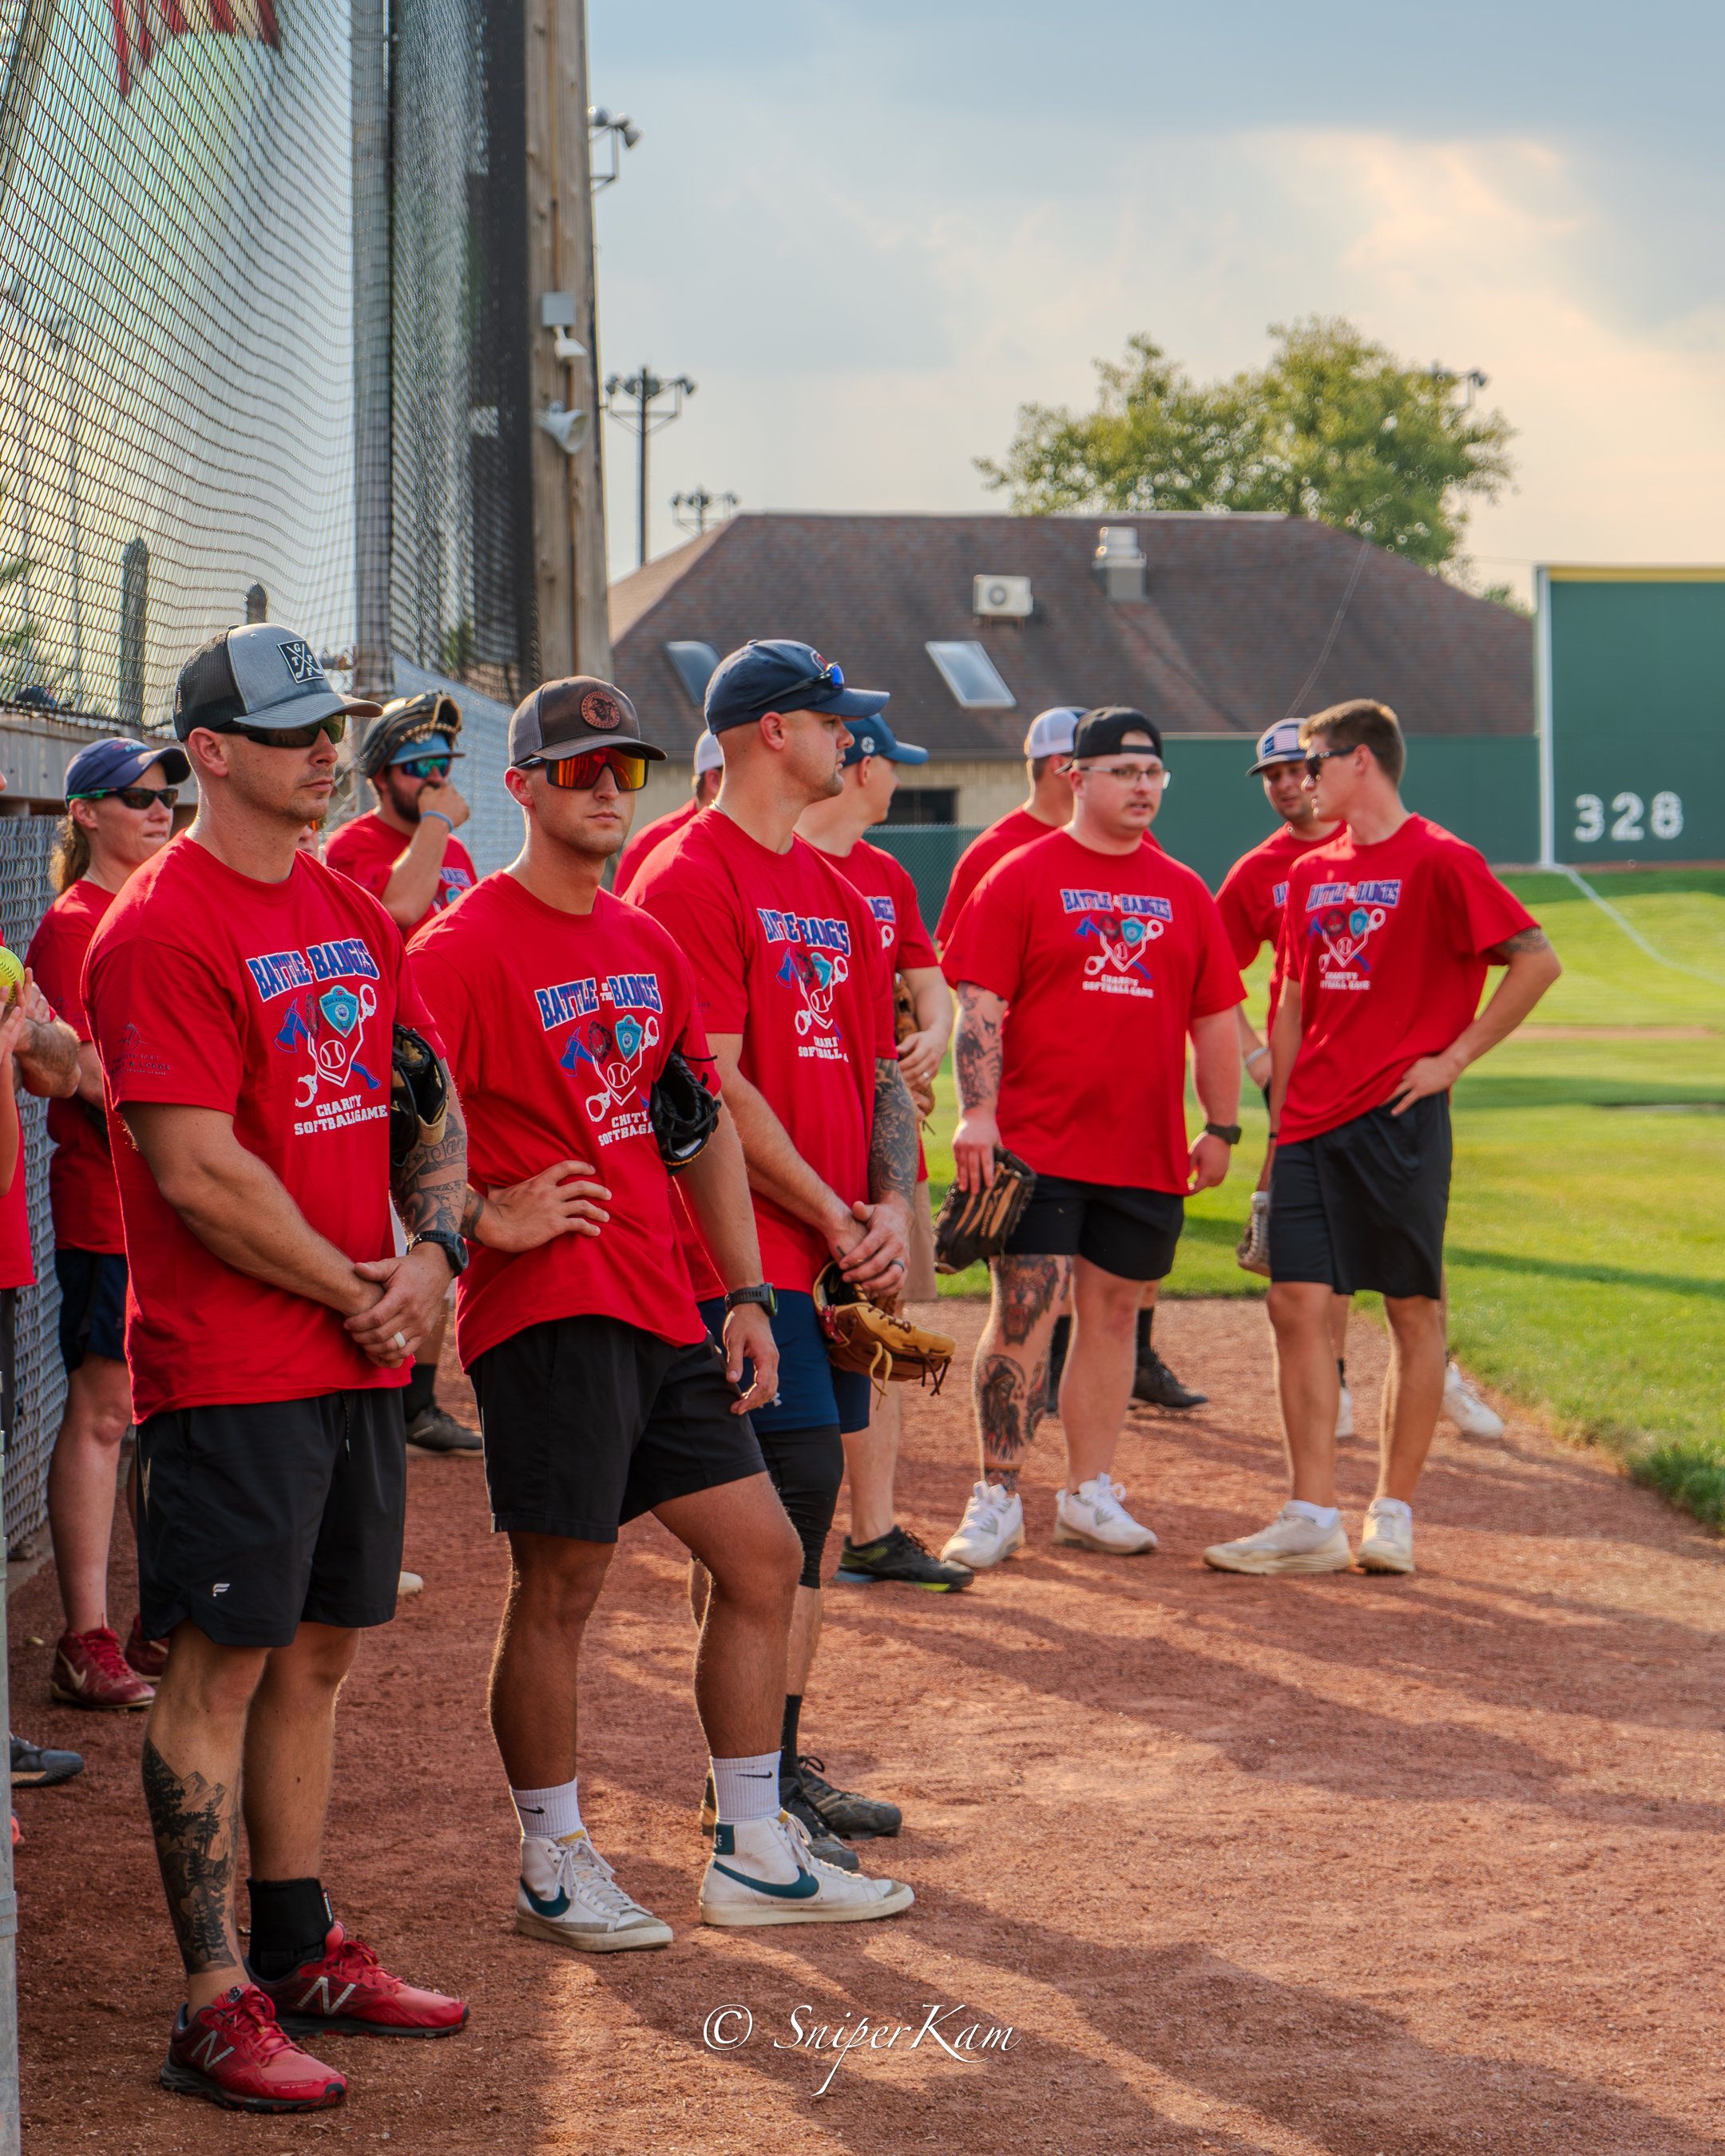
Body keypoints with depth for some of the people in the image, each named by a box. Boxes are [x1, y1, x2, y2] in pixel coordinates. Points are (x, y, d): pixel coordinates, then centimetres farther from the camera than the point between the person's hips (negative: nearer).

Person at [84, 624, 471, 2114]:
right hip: (231, 1365, -8)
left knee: (319, 1652, 15)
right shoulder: (162, 929, -13)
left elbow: (430, 1107, 17)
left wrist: (436, 1248, -2)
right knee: (224, 1663, -4)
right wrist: (355, 1293, -11)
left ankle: (301, 1951, 26)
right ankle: (217, 2006, 1)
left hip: (362, 1361, 8)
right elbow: (198, 1170, -17)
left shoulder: (356, 916, 13)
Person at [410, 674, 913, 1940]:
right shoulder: (466, 949, -8)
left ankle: (754, 1856, 18)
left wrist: (747, 1292, 14)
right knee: (559, 1588, -2)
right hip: (547, 1313, -8)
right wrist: (491, 1217, -21)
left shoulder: (650, 945, 15)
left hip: (666, 1314, 8)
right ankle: (555, 1865, 14)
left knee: (763, 1555, 8)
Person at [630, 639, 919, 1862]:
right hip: (747, 1249, -9)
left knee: (809, 1498, 11)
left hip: (837, 1247, 9)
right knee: (790, 1490, -9)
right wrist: (835, 1217, -12)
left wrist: (892, 1204, 2)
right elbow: (714, 1088, -16)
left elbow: (879, 1064, 18)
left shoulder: (833, 889, 17)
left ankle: (784, 1769, 19)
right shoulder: (691, 878, -10)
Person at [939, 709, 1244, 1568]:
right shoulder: (1021, 878, -1)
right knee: (1023, 1312, -7)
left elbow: (1215, 1019, 16)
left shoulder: (1184, 893, 12)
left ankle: (1089, 1495, 17)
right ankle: (997, 1500, -1)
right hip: (1038, 1144, -4)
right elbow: (980, 1006, -7)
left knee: (1113, 1314, 9)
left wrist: (1221, 1126, 12)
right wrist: (977, 1114, -16)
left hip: (1148, 1155, 4)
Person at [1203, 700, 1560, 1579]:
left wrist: (1454, 1057, -10)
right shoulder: (1310, 872, 15)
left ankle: (1393, 1516, 8)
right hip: (1313, 1126, 6)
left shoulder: (1438, 862, -6)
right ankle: (1312, 1521, 2)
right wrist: (1278, 1124, 14)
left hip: (1399, 1120, -6)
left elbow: (1537, 960, -11)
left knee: (1413, 1310, 2)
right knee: (1298, 1302, -1)